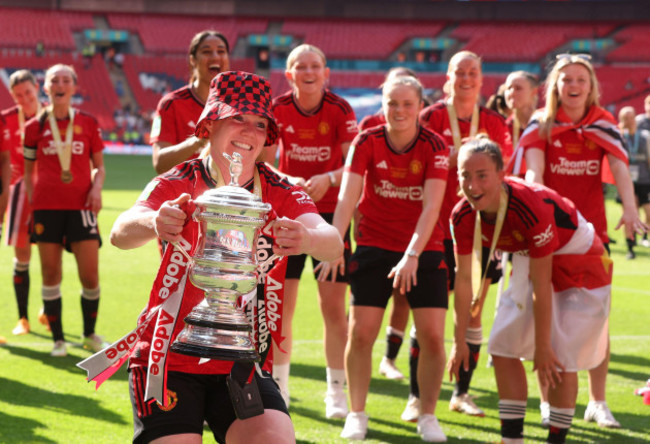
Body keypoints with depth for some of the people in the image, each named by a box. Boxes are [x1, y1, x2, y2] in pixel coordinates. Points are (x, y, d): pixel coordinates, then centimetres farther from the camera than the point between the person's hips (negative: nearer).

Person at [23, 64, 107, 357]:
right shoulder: (35, 127, 6)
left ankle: (90, 334, 17)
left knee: (90, 276, -5)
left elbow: (99, 166, 14)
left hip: (81, 206, 0)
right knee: (51, 275, 2)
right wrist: (30, 202, 2)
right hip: (47, 206, 0)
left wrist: (97, 186, -5)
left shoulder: (88, 123, 7)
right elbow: (28, 170, 13)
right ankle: (58, 339, 13)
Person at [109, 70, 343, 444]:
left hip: (243, 365, 1)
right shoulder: (179, 185, -5)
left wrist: (306, 239, -45)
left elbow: (333, 242, -20)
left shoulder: (280, 195, 0)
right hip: (169, 360, -1)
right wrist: (155, 223, -50)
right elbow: (121, 233, -25)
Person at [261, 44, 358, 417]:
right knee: (282, 302, 1)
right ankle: (279, 385, 17)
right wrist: (288, 181, -24)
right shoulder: (278, 109, -7)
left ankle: (336, 392, 7)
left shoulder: (340, 110, -11)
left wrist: (328, 179, -33)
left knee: (334, 305, -3)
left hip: (331, 211, -1)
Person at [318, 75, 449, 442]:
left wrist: (413, 254, -31)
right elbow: (347, 198, -16)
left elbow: (431, 206, -20)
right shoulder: (367, 142, -8)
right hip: (374, 247, 1)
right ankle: (357, 414, 11)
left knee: (432, 335, -7)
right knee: (361, 332, -6)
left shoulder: (434, 146, -11)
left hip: (424, 250, 0)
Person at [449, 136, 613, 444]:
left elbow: (541, 287, -31)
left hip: (580, 265, -6)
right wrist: (459, 341, -2)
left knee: (559, 360, -10)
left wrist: (543, 347, -24)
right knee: (502, 348, 2)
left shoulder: (531, 207, -38)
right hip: (530, 262, 7)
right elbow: (464, 278, -6)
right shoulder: (463, 216, -19)